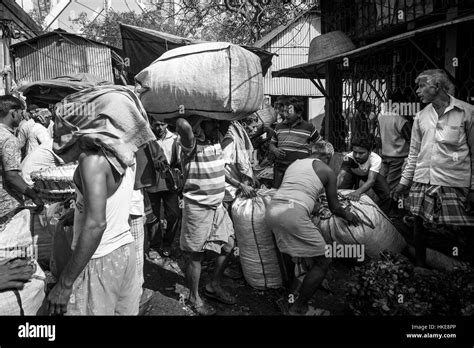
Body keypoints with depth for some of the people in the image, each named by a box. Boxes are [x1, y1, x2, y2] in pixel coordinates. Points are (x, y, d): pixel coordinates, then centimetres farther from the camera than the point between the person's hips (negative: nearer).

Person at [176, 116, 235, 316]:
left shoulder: (216, 141, 3)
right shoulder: (192, 144, -18)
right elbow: (182, 125, -38)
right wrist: (200, 115, -20)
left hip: (217, 205, 8)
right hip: (197, 207, -7)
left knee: (227, 245, 16)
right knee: (196, 255, 5)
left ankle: (214, 286, 36)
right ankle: (194, 298, 24)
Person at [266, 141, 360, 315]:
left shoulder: (294, 163, 27)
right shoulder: (327, 171, 12)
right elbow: (334, 207, 18)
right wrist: (348, 215, 38)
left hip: (271, 210, 7)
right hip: (294, 214, -7)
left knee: (287, 243, 38)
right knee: (323, 262, 9)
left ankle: (291, 285, 49)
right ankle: (299, 308, 13)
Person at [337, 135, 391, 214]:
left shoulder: (376, 159, -38)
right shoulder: (349, 158, -36)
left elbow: (371, 180, -49)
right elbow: (341, 175, -47)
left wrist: (358, 192, -69)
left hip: (370, 174, 0)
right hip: (352, 173, 0)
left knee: (387, 196, -18)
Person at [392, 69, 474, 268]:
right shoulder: (421, 116, 10)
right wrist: (404, 182, 12)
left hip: (455, 183, -4)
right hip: (422, 182, 4)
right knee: (420, 224, 9)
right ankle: (420, 265, 26)